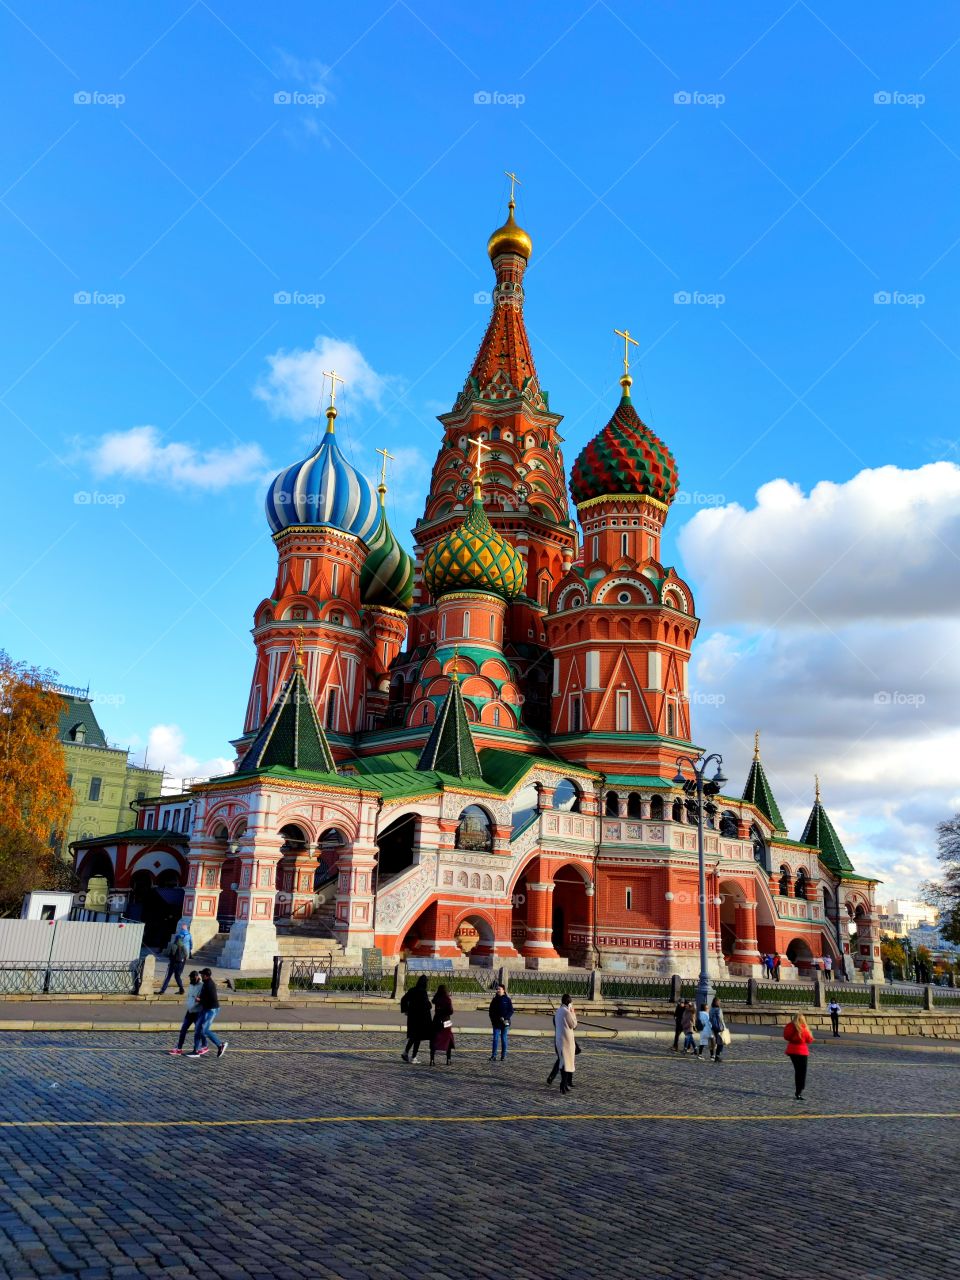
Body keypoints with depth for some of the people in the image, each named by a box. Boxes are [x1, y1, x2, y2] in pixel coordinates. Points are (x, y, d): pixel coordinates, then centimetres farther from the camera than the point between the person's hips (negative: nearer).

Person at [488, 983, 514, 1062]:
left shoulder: (507, 999, -3)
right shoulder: (494, 1000, 5)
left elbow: (511, 1011, -4)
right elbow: (491, 1010, 10)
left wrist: (505, 1018, -16)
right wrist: (492, 1019, -3)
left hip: (504, 1023, -2)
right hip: (496, 1023, 2)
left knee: (503, 1039, 6)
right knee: (495, 1039, -3)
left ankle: (503, 1056, 15)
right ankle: (493, 1056, -3)